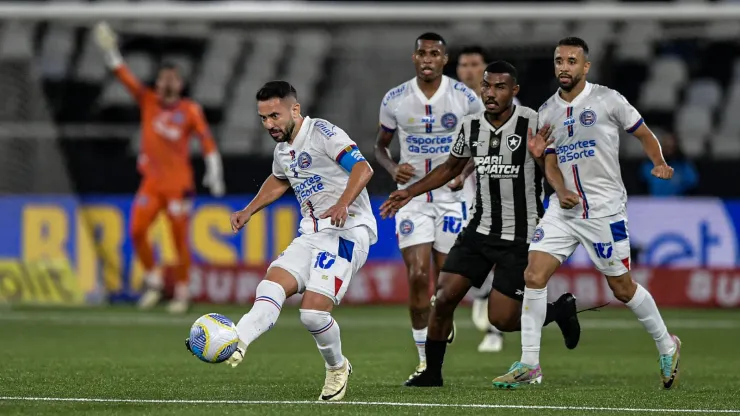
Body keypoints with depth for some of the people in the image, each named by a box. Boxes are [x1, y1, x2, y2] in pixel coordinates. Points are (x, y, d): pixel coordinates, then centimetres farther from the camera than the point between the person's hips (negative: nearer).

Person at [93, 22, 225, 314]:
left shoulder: (190, 111, -2)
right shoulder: (148, 101, 5)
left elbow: (207, 141, -1)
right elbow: (126, 78, -1)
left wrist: (214, 173, -7)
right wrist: (111, 54, -12)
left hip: (179, 183, -3)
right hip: (151, 181, 3)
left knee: (180, 239, -1)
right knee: (137, 230, -10)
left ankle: (182, 293, 9)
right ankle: (153, 283, 7)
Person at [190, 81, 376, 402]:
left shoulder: (322, 132, -10)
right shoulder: (283, 148, 16)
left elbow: (362, 168, -21)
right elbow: (278, 180, 40)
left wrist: (343, 204, -36)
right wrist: (249, 211, 30)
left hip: (346, 232, -8)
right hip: (311, 236, 8)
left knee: (314, 310, -18)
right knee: (272, 285, -17)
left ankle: (337, 369, 9)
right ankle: (235, 344, -36)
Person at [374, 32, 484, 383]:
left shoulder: (464, 98, -5)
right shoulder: (395, 100, -2)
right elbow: (380, 146, 11)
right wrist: (392, 168, -10)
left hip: (451, 196, 0)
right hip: (412, 194, 0)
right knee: (417, 276, -11)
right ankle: (424, 360, -2)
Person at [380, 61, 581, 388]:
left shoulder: (532, 122, -13)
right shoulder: (471, 126, 1)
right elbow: (451, 168, 19)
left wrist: (542, 156, -31)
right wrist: (409, 192, 15)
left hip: (518, 236, -5)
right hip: (479, 229, 5)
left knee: (502, 319, -7)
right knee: (444, 298, -5)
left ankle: (560, 309, 21)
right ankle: (431, 373, 10)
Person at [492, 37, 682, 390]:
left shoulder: (607, 99, -6)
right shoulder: (547, 112, 7)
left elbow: (644, 134, 3)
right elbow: (551, 162, 12)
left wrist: (659, 164, -14)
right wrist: (561, 191, -8)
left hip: (605, 209, -4)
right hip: (564, 210, 4)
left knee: (622, 287, 3)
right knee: (534, 275, -10)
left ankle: (667, 345, 27)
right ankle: (529, 365, -6)